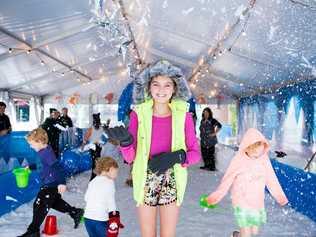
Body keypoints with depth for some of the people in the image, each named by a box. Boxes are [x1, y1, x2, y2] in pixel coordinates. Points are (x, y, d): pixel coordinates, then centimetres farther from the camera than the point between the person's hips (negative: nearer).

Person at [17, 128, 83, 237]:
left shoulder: (47, 153, -26)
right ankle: (76, 213, 34)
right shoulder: (44, 151, 5)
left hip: (51, 185, -11)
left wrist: (62, 182, -33)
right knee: (56, 202, 24)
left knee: (40, 205, -2)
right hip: (50, 183, 11)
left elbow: (57, 167, -31)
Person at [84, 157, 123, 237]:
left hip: (87, 217, 7)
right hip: (100, 219, -7)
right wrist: (114, 217, -8)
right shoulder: (109, 182, -7)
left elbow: (86, 198, 17)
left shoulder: (93, 181, 14)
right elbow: (111, 201, -11)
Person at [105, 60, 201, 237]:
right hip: (145, 181, 0)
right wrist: (125, 141, -27)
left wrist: (176, 157, -21)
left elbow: (195, 153, -2)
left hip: (172, 182, 0)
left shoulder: (183, 115, -7)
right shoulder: (139, 114, -7)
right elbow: (130, 157, -6)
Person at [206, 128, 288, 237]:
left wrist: (280, 196, 12)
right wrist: (215, 197, -7)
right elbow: (226, 181, -9)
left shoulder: (264, 159, -8)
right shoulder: (238, 161, -17)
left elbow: (271, 179, 4)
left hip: (257, 202, 4)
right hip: (242, 201, -4)